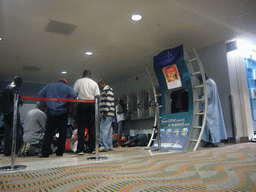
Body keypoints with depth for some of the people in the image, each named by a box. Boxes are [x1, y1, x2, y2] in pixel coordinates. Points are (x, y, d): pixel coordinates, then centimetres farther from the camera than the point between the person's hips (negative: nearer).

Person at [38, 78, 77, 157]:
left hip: (51, 112, 1)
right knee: (62, 132, 6)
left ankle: (45, 152, 4)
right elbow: (73, 96, -8)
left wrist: (45, 105, 10)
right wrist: (67, 104, 3)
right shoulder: (67, 88, 8)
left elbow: (40, 94, 8)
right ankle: (60, 152, 10)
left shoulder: (48, 86, 15)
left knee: (48, 132, 6)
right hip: (63, 113, -1)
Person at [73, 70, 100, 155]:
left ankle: (80, 149, -1)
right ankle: (92, 148, 8)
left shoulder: (79, 81, 7)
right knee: (92, 127, 6)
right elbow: (97, 96, 2)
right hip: (92, 105, 2)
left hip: (82, 104, -2)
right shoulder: (94, 83, 11)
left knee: (81, 127, 0)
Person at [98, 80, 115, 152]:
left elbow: (108, 101, -15)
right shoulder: (104, 91, 27)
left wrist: (105, 112, -21)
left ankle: (104, 146, -17)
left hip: (108, 114, -10)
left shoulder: (108, 89, -4)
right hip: (107, 114, 10)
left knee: (103, 129, -15)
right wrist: (103, 113, 20)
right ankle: (109, 146, 13)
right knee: (108, 130, 9)